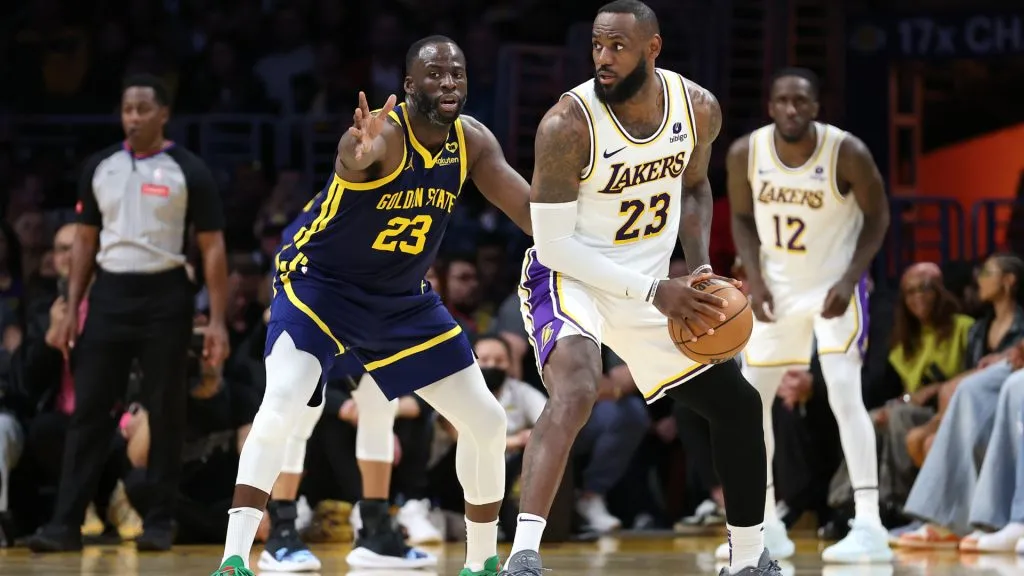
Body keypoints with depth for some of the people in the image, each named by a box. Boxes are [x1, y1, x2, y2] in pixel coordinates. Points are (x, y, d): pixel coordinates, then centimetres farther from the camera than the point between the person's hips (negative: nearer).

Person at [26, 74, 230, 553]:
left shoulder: (188, 172, -3)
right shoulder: (99, 168, 7)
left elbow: (213, 249, -3)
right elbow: (85, 241, 13)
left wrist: (217, 321, -9)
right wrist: (71, 310, 6)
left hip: (165, 298, -3)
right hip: (110, 294, 3)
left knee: (165, 413, 2)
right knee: (88, 411, -2)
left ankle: (159, 522, 9)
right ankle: (66, 523, -2)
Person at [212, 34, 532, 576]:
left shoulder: (473, 141, -8)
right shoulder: (385, 133, -29)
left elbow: (528, 206, -5)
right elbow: (349, 158, -53)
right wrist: (360, 156, -77)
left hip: (402, 300, 6)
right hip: (319, 285, -6)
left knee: (487, 423, 5)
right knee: (279, 411, -28)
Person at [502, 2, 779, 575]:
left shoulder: (699, 108, -9)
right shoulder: (568, 124, -26)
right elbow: (553, 244, -21)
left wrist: (700, 266, -3)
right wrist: (653, 291, -25)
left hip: (654, 287, 6)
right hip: (569, 279, -6)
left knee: (739, 402, 9)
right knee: (576, 391, -35)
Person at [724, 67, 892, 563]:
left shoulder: (847, 153, -23)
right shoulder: (745, 153, -14)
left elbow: (877, 217, -9)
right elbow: (743, 217, 3)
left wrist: (850, 279, -20)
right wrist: (754, 278, -10)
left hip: (835, 285, -5)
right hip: (777, 287, 5)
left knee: (844, 393, -21)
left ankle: (869, 527, -22)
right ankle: (766, 527, 20)